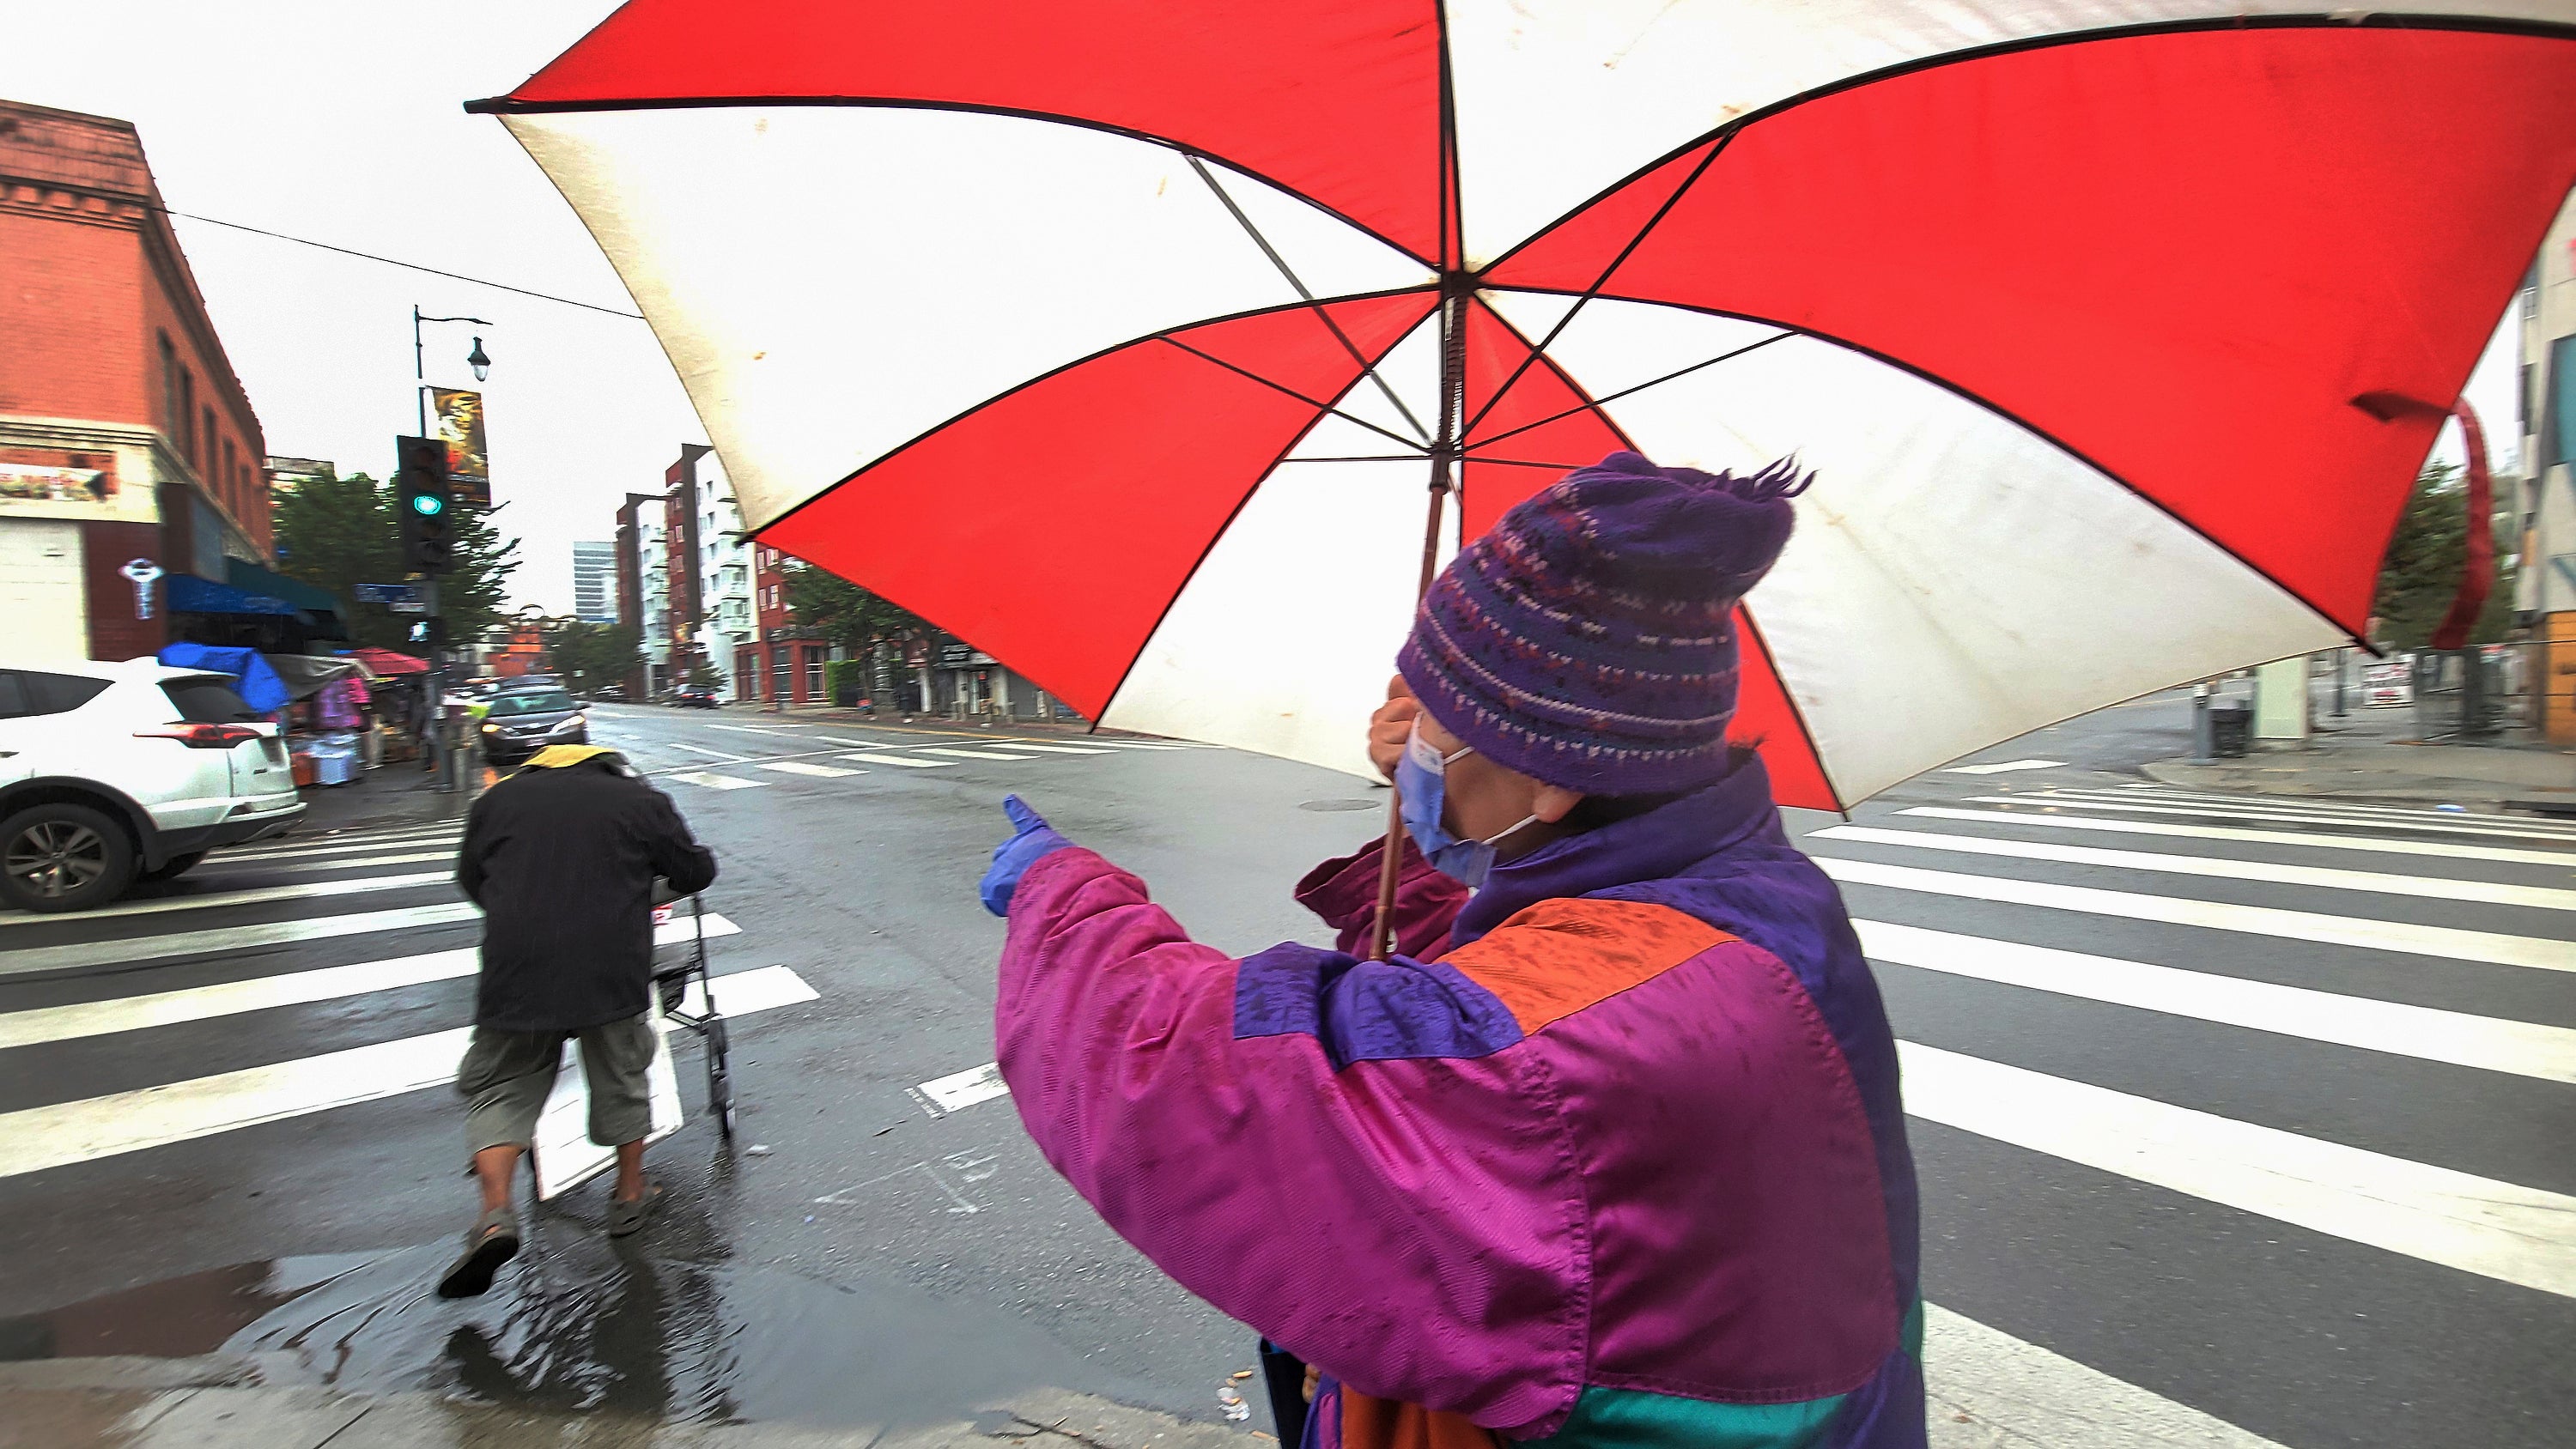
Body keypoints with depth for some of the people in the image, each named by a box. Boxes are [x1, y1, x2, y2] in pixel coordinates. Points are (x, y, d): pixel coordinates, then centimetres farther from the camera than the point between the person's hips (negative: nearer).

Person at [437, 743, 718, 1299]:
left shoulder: (497, 800, 14)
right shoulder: (640, 800, 7)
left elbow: (471, 880, 25)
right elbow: (696, 873, 11)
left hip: (516, 975, 1)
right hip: (612, 975, -1)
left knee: (500, 1087, 15)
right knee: (620, 1081, 17)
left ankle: (495, 1215, -2)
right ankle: (630, 1196, 31)